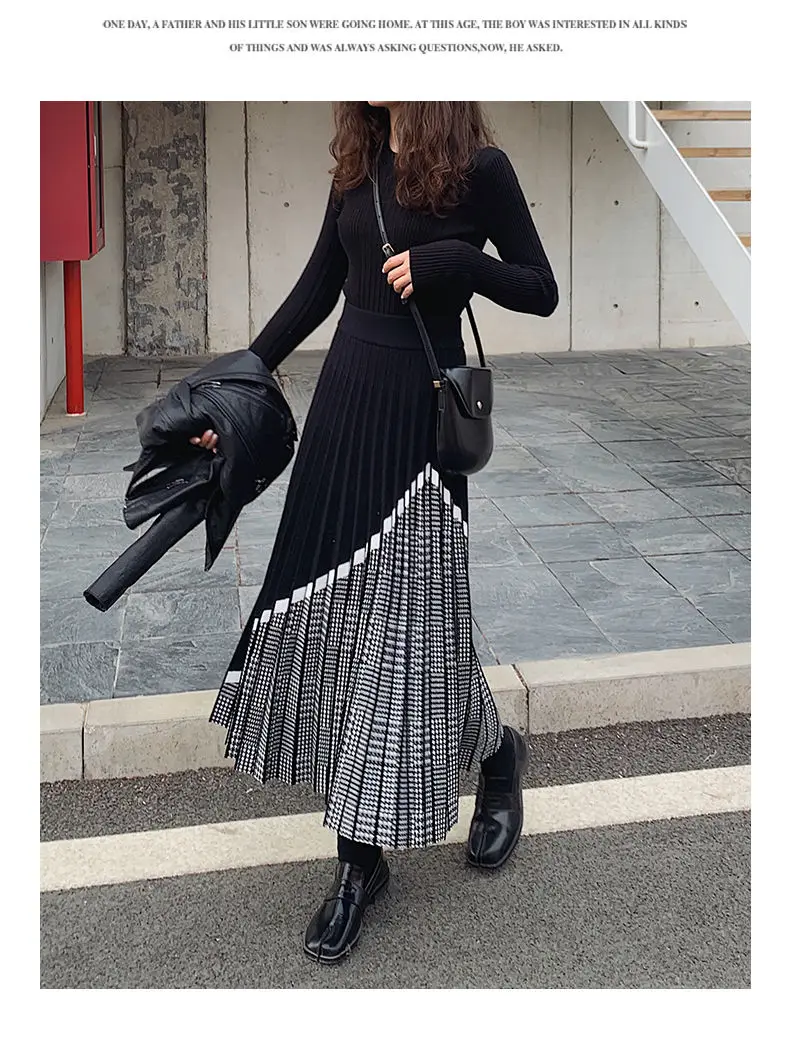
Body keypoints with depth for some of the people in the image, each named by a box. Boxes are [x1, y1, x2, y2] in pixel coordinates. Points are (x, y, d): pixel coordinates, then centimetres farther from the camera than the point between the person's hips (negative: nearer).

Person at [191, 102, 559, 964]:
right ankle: (360, 857, 11)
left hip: (422, 411, -5)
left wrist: (454, 262, -18)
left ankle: (498, 753, 32)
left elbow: (541, 292, -3)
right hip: (344, 399, 6)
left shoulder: (478, 168, -6)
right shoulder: (357, 166, 10)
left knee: (409, 617, -1)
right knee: (333, 616, 2)